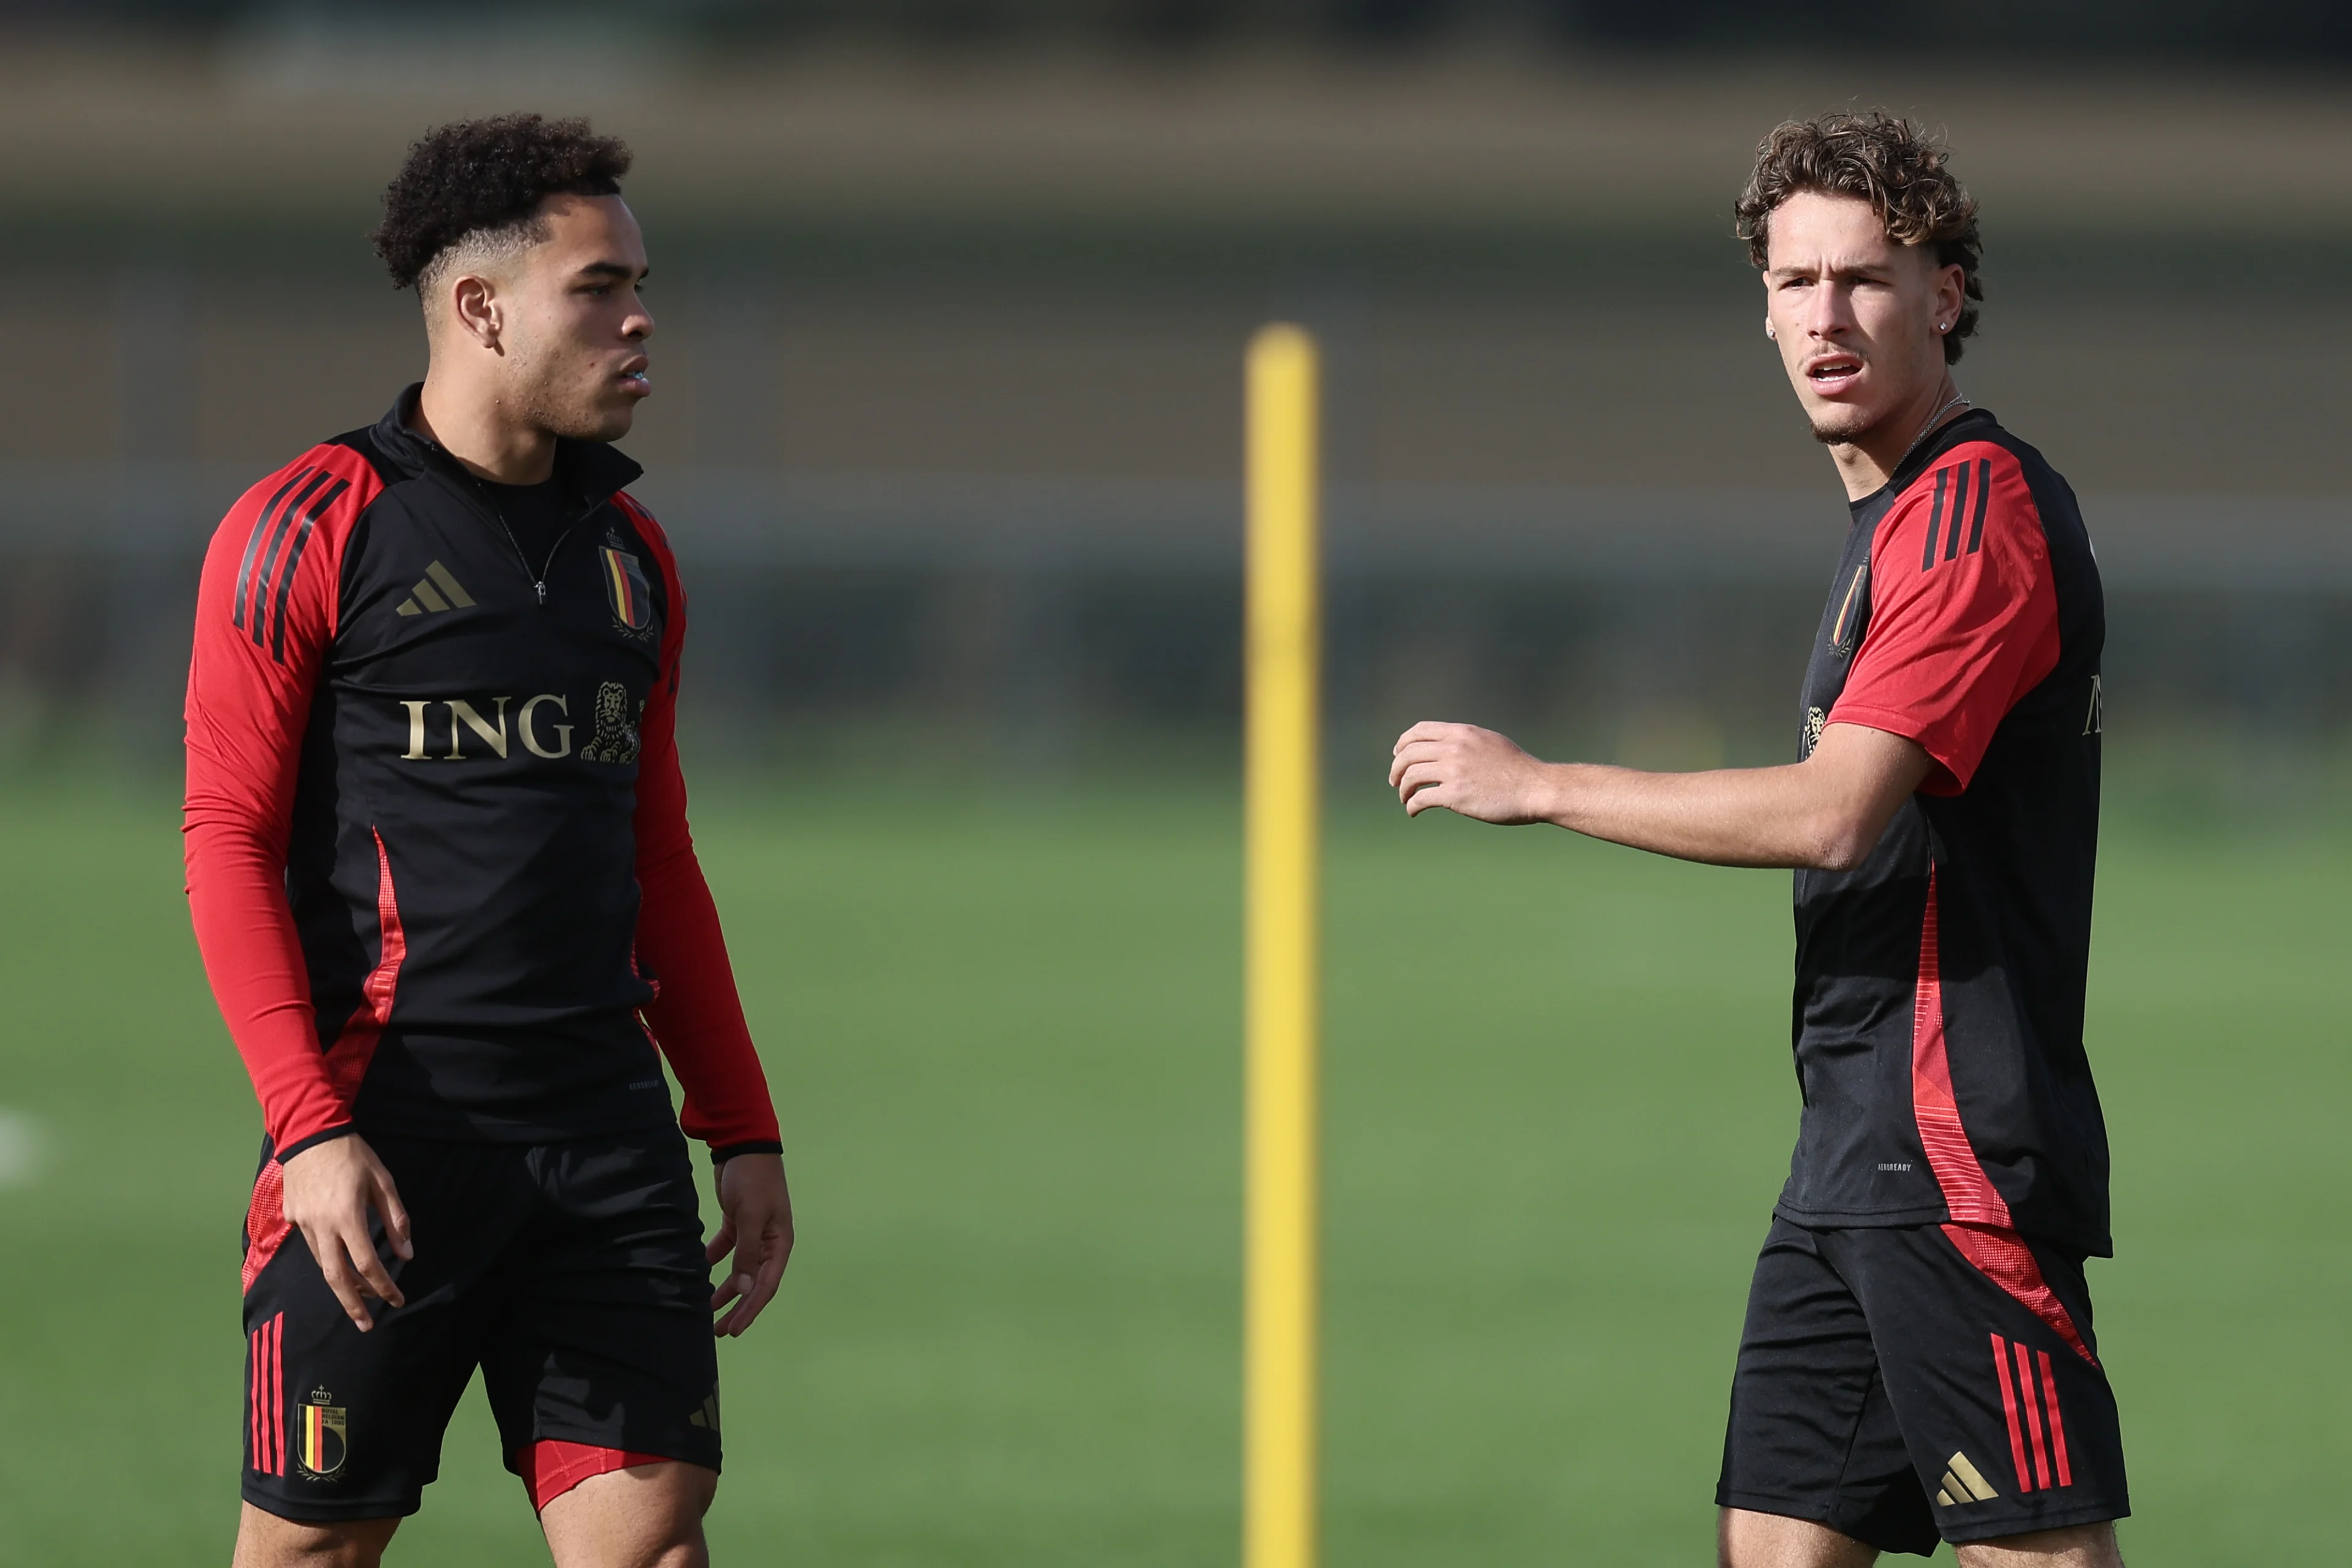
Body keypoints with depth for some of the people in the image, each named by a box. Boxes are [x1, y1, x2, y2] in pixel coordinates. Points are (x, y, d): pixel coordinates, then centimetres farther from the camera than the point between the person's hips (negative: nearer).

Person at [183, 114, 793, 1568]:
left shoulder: (630, 551, 16)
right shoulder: (310, 530, -3)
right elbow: (230, 840, -6)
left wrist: (743, 1128, 16)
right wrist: (311, 1126, -16)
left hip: (607, 1120, 5)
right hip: (386, 1131, -5)